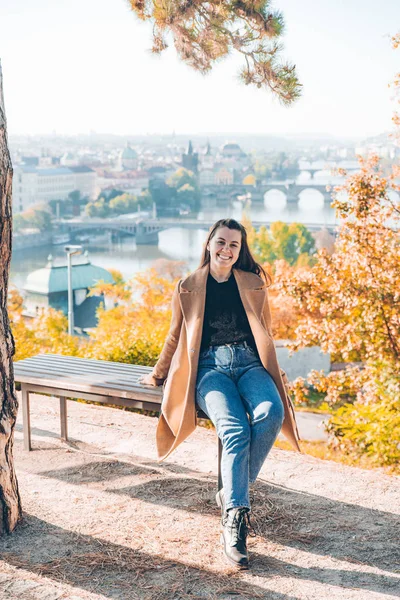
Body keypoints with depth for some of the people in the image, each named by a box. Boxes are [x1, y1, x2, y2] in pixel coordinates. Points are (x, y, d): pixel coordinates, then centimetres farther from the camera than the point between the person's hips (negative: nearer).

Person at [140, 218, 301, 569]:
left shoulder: (254, 285, 16)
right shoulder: (188, 288, 12)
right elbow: (176, 337, 22)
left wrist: (277, 374, 14)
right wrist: (158, 374, 27)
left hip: (249, 364, 2)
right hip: (210, 367, -2)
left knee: (271, 412, -33)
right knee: (235, 429, -32)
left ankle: (232, 495, -19)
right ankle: (234, 521, -32)